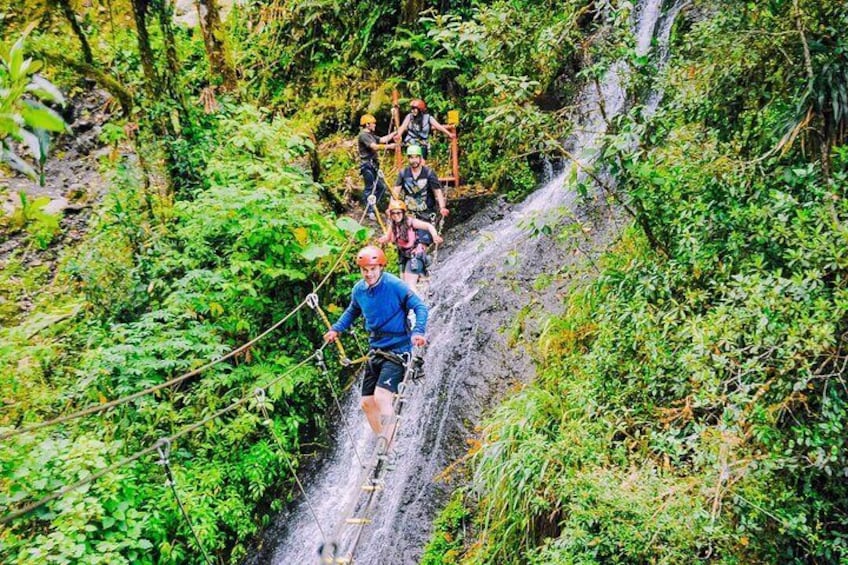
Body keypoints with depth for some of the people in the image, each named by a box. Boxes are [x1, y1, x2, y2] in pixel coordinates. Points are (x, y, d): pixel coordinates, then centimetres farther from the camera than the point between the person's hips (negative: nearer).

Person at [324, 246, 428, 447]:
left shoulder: (395, 285, -14)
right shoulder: (359, 290, 4)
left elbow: (420, 307, -13)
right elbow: (352, 312, 25)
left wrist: (418, 331, -28)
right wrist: (336, 329, 13)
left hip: (397, 350, -7)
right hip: (375, 351, 7)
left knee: (381, 396, -22)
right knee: (367, 403, 7)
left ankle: (386, 449, -16)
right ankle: (384, 445, 22)